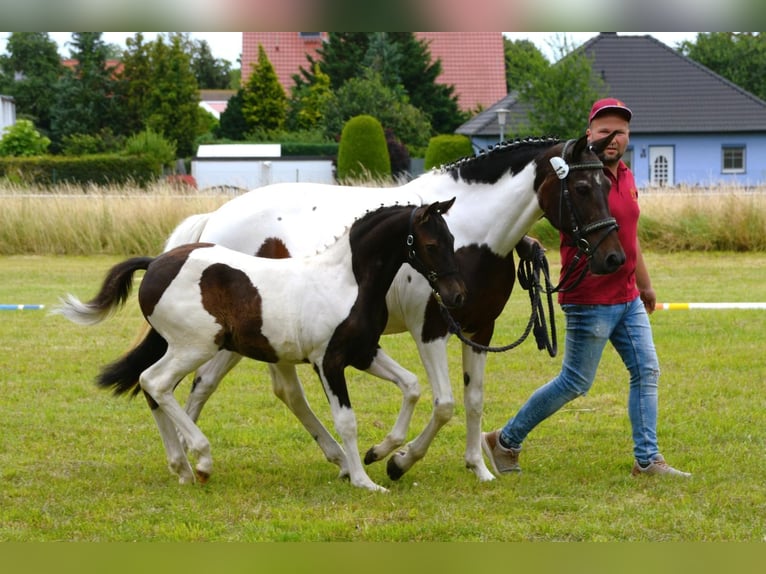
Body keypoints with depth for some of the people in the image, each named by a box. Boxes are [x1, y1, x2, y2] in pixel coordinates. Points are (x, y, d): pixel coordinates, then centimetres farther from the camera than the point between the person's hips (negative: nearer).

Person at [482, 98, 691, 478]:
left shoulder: (626, 177, 11)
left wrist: (645, 286, 33)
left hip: (628, 298, 8)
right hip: (591, 301, -8)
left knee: (646, 372, 3)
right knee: (575, 383, -1)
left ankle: (646, 460, 8)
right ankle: (506, 441, 13)